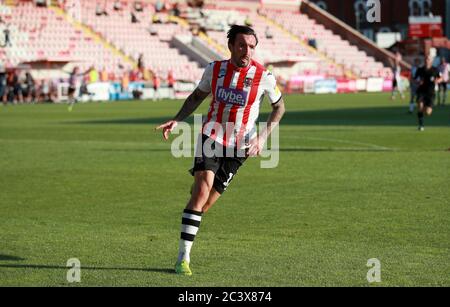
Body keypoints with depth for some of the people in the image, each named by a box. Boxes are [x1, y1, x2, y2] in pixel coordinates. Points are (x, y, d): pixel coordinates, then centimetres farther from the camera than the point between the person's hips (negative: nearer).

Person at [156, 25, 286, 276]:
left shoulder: (264, 76, -10)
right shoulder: (215, 69, -3)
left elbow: (279, 106, 6)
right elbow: (198, 96, 14)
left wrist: (263, 137, -6)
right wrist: (177, 120, 1)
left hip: (239, 147, 0)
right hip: (211, 136, 0)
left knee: (206, 203, -1)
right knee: (202, 191, -18)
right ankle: (183, 258, -15)